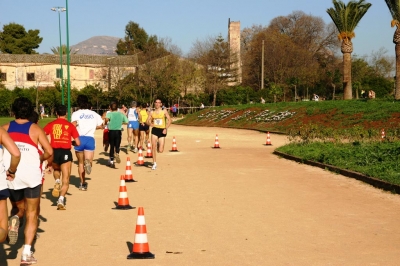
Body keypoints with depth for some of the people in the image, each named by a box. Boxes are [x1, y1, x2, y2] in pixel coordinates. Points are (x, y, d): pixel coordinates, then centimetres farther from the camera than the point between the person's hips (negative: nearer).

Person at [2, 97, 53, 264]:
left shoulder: (5, 128, 4)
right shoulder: (35, 129, 0)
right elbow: (49, 152, -8)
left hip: (11, 176, 2)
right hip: (31, 175, -2)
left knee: (20, 208, 26)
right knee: (31, 214, 11)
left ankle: (14, 219, -10)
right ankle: (27, 253, -1)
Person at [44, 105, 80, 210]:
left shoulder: (51, 125, 5)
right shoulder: (70, 125, 3)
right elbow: (78, 143, 1)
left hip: (54, 151, 2)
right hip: (66, 152, -1)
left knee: (56, 170, 33)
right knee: (66, 179, 4)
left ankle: (57, 182, 3)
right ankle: (61, 200, -13)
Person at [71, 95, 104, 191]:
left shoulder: (76, 114, 1)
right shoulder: (94, 114, 12)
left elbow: (73, 124, -18)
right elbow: (101, 126, 14)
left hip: (79, 139, -1)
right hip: (90, 139, 1)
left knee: (80, 163, 15)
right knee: (88, 161, -2)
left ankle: (82, 184, 18)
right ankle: (88, 162, -39)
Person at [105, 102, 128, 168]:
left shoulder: (109, 114, -3)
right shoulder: (121, 114, 5)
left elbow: (107, 119, -25)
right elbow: (127, 122, 4)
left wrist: (106, 122, -5)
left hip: (111, 131, -1)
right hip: (118, 131, 1)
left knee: (112, 146, 11)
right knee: (117, 145, 8)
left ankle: (111, 161, 16)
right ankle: (117, 154, -27)